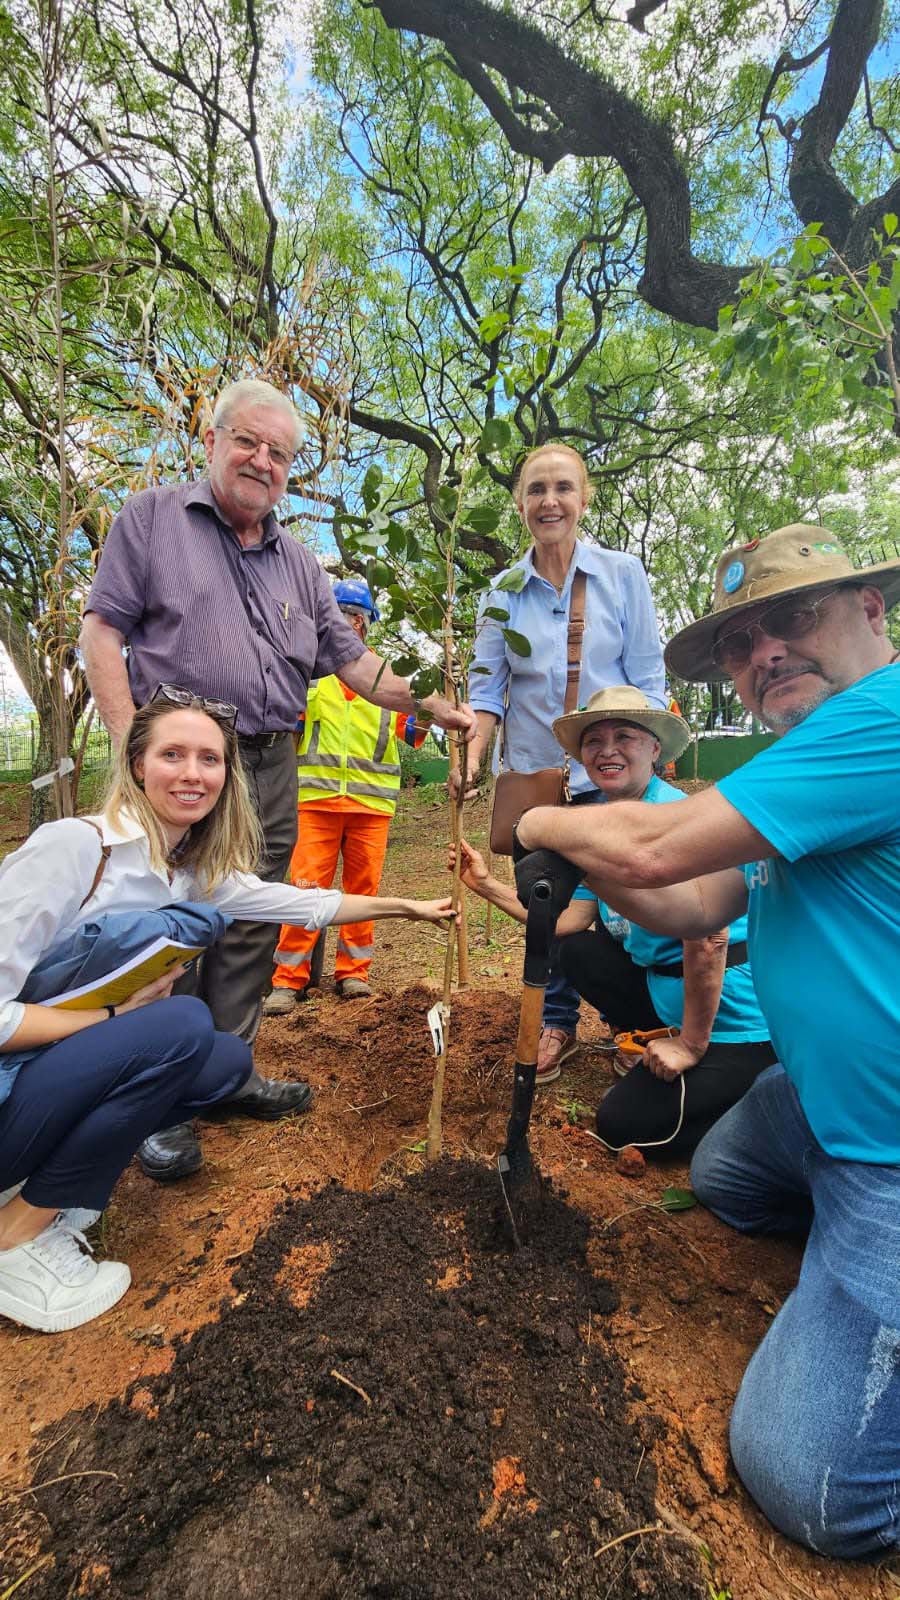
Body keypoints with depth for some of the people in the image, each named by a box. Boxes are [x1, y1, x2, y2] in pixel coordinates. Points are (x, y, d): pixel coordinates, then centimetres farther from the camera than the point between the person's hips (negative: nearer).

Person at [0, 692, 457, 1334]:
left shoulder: (194, 872, 0)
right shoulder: (73, 846, -23)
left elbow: (300, 903, 7)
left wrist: (408, 906, 12)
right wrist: (118, 1012, -19)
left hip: (59, 1080, 8)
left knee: (229, 1060, 6)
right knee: (182, 1024, -26)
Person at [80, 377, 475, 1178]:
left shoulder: (299, 563, 17)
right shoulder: (152, 517, 6)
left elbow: (351, 659, 14)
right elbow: (102, 631, -1)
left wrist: (438, 708, 5)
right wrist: (133, 745, -13)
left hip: (272, 769, 5)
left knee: (251, 931, 10)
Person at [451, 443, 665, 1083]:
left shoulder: (623, 574, 2)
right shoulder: (504, 591, 6)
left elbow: (647, 677, 1)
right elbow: (489, 681, 3)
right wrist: (472, 757, -13)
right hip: (532, 772, 2)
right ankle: (559, 1024, 29)